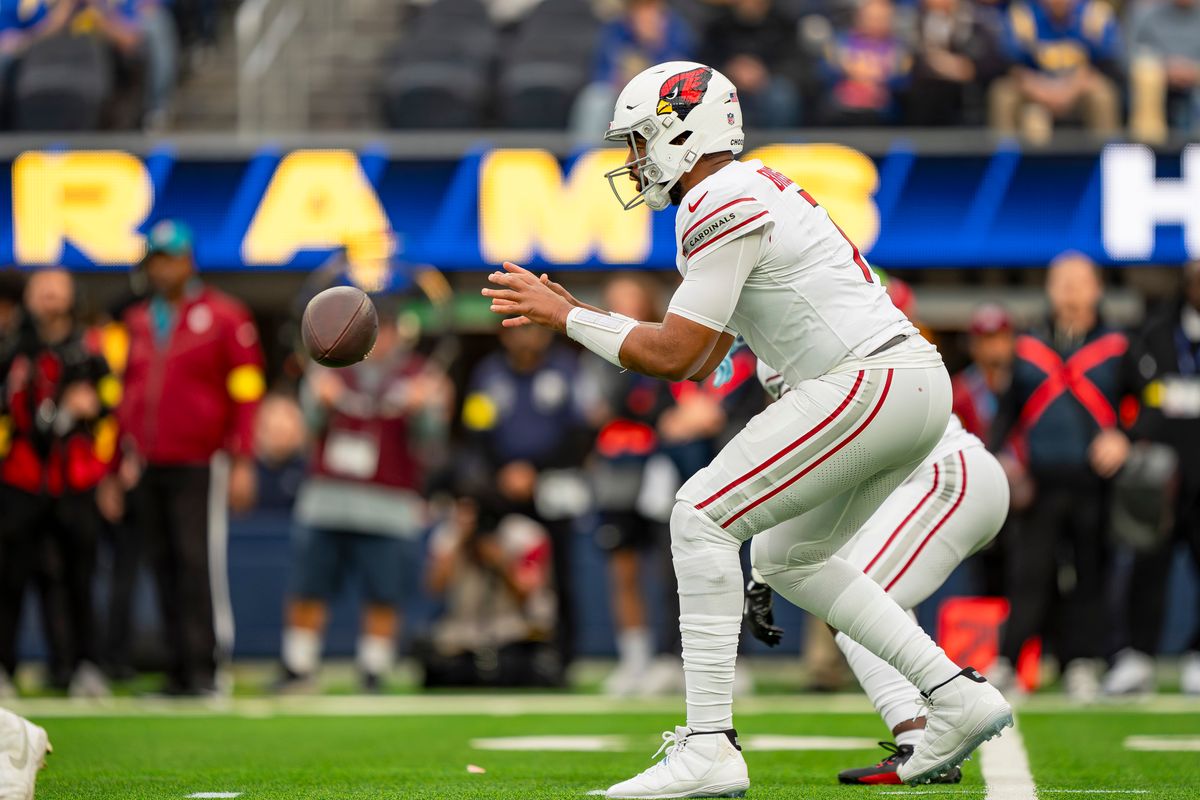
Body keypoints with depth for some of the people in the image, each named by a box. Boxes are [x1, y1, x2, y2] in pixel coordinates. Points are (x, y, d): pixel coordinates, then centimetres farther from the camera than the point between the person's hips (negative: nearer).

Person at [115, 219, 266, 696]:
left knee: (199, 563, -12)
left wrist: (242, 464, -8)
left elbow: (246, 393, -3)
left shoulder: (223, 316, -1)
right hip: (147, 468, 5)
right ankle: (179, 668, 7)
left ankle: (204, 668, -10)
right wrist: (128, 454, 14)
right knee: (164, 567, 4)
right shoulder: (137, 322, 15)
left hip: (200, 464, -5)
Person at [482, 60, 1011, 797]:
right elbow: (702, 360, 22)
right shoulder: (749, 193, 21)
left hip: (869, 384, -10)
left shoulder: (723, 205, -10)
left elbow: (674, 355, -12)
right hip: (913, 384, 10)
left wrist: (565, 317, -1)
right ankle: (958, 697, 18)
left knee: (703, 517, -11)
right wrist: (571, 315, 19)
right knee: (787, 557, 21)